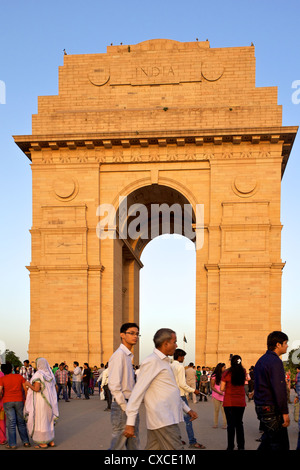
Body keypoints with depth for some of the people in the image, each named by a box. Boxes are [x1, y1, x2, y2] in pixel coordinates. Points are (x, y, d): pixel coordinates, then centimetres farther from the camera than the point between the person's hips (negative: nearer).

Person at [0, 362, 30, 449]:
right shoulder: (19, 377, 3)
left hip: (7, 402, -2)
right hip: (19, 401, 2)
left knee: (11, 423, 1)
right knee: (21, 422, 12)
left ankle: (12, 444, 1)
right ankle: (26, 441, 12)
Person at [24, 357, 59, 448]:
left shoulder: (38, 374, -15)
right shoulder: (50, 374, 7)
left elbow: (36, 389, -23)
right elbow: (56, 388, 11)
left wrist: (28, 384, -6)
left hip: (39, 401, -7)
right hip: (49, 402, 7)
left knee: (40, 421, 2)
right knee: (48, 421, 16)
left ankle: (43, 443, 6)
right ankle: (51, 441, 18)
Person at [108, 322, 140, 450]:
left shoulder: (129, 356, 17)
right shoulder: (119, 355, -14)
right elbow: (114, 385, -21)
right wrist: (126, 408, -18)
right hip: (122, 406, -10)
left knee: (134, 444, 14)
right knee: (119, 445, -5)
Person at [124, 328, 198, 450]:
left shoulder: (163, 362, 21)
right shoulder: (152, 361, -11)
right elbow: (138, 392, -16)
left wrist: (187, 409, 29)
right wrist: (130, 423, -19)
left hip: (168, 418, 9)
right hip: (163, 422, -9)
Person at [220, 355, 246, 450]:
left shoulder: (227, 373, -10)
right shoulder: (243, 372, -2)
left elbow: (222, 389, -10)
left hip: (229, 402, -3)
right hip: (241, 402, 3)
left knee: (231, 424, 3)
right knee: (239, 424, 14)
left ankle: (230, 446, 5)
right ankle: (241, 446, 16)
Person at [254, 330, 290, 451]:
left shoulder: (261, 360, 16)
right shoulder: (275, 361, -15)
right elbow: (279, 389, -21)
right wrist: (285, 412, -19)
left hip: (260, 407, 9)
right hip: (272, 409, -9)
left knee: (268, 439, 17)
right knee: (279, 445, -4)